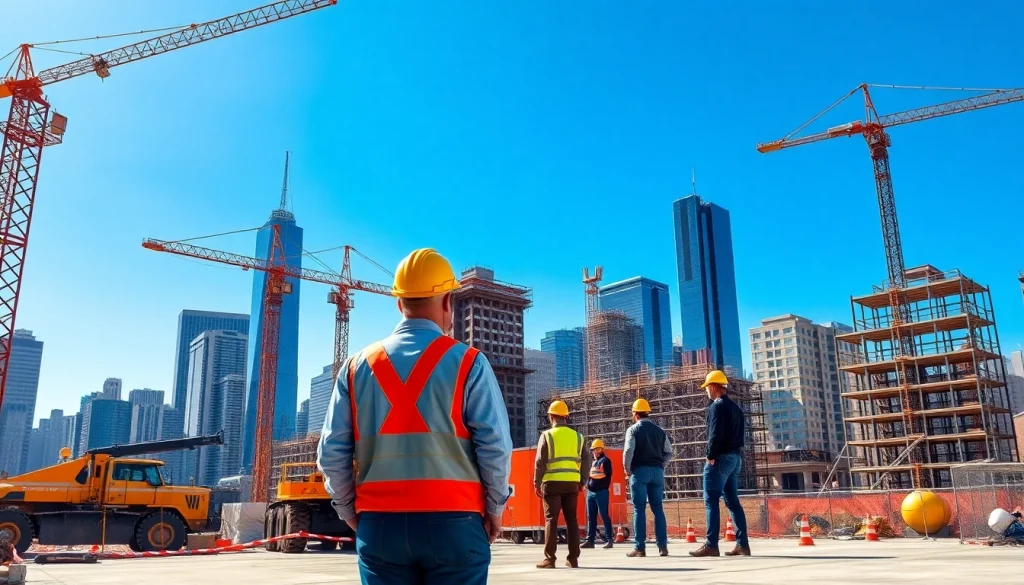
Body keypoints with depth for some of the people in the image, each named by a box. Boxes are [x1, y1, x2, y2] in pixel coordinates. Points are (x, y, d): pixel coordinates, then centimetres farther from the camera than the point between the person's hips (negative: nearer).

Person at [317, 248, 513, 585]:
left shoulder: (358, 365, 5)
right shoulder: (467, 362, -4)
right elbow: (495, 446, -8)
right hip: (452, 522, -3)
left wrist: (350, 512, 16)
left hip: (379, 524, 3)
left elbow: (332, 453, 3)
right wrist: (494, 510, 6)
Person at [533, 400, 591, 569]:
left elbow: (540, 461, -5)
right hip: (572, 483, 3)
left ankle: (549, 559, 0)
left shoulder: (547, 435, -2)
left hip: (552, 483, -3)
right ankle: (573, 558, 9)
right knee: (571, 519, 9)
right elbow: (586, 460, 7)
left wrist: (537, 483, 1)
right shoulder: (577, 435, 9)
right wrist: (582, 481, 14)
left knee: (551, 520, 1)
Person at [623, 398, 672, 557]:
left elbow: (628, 451, -13)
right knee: (658, 508, 7)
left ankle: (640, 547, -4)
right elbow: (669, 452, 13)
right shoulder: (659, 430, 14)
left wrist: (627, 469, -1)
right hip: (657, 471, 4)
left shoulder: (633, 430, -2)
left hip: (640, 471, -4)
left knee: (639, 509, -2)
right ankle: (662, 546, 4)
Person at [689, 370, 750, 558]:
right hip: (735, 457, 9)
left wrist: (711, 456, -13)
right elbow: (739, 434, 15)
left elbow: (716, 434, -20)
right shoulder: (735, 407, 17)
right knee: (733, 501, 9)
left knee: (711, 502, -7)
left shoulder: (716, 406, -11)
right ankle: (742, 544, 6)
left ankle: (711, 545, -9)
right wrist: (736, 454, 13)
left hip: (721, 458, -9)